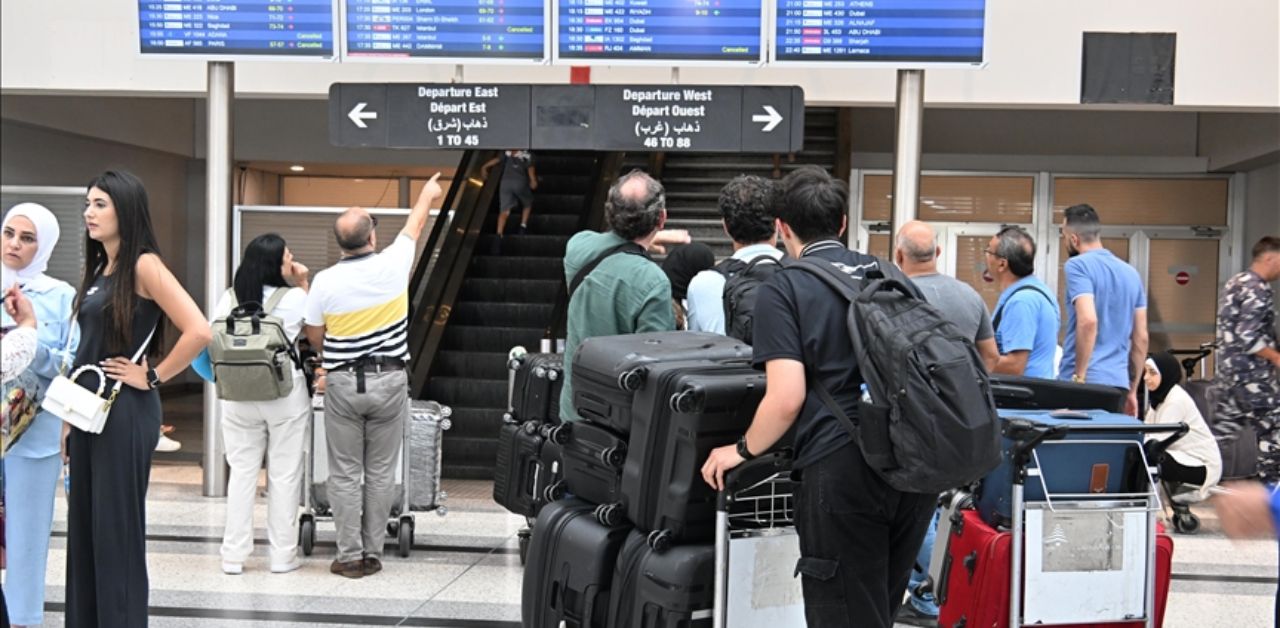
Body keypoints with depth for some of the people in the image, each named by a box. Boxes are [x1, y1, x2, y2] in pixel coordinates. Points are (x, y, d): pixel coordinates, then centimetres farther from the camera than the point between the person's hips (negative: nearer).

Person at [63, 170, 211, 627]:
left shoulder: (144, 266, -14)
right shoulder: (99, 268, 12)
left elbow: (198, 332, -25)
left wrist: (152, 377, -14)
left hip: (125, 412, -8)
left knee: (117, 530, 0)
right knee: (83, 526, 13)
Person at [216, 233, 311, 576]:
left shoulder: (230, 298, -1)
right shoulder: (294, 297, -10)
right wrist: (303, 286, 4)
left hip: (239, 396, 3)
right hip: (286, 394, -3)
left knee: (241, 472, 10)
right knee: (284, 475, 6)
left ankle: (234, 555, 14)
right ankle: (283, 554, 12)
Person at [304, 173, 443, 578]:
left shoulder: (325, 281, -7)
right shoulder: (394, 264, -7)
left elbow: (315, 339, 4)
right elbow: (414, 226, 14)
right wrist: (427, 194, 32)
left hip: (343, 385, 0)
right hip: (390, 381, 1)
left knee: (345, 473, 6)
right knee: (381, 472, 8)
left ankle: (350, 556, 9)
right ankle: (373, 554, 14)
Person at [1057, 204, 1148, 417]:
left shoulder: (1077, 265, -6)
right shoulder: (1131, 273, 15)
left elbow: (1088, 321, -21)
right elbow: (1141, 339, 15)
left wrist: (1079, 376, -15)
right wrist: (1132, 391, 20)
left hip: (1087, 382, -6)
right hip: (1118, 383, 6)